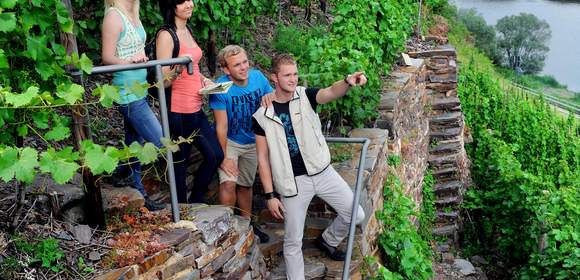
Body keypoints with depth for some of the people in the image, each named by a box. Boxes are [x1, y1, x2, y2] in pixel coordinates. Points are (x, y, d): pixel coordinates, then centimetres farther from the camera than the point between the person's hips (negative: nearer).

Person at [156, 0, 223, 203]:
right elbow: (163, 81, -17)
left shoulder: (187, 31, 10)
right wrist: (179, 66, -33)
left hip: (196, 109, 9)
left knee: (216, 156, 13)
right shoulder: (166, 35, -15)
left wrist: (204, 79, 8)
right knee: (180, 162, 5)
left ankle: (196, 200, 30)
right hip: (179, 112, -9)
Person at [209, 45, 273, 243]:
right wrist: (224, 157, -22)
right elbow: (221, 126, -24)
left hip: (252, 142, 4)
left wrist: (270, 97, -25)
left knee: (246, 185, 17)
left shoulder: (258, 77, -13)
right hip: (229, 141, -4)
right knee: (229, 183, -21)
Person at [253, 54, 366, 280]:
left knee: (356, 215, 8)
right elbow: (263, 158, -4)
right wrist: (269, 195, -7)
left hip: (323, 172, 2)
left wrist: (347, 82, -49)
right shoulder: (262, 116, -8)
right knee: (293, 241, 5)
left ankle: (328, 241, 36)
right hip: (293, 182, -2)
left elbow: (331, 93, -26)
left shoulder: (306, 96, -4)